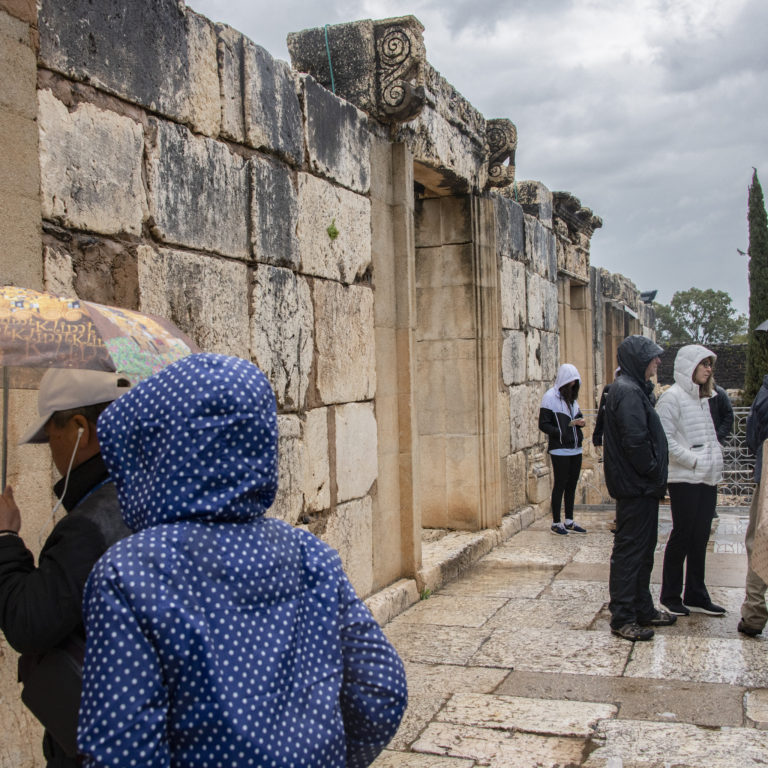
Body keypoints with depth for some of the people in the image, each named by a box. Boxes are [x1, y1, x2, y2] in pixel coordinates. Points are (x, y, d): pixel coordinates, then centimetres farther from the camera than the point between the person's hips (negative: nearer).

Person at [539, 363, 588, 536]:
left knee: (572, 484, 11)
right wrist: (560, 433, -23)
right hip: (559, 449, -7)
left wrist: (580, 421, -2)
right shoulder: (550, 397, -9)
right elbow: (543, 424, -12)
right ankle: (556, 523, 9)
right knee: (560, 484, -1)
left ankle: (569, 521, 21)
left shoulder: (571, 396, 14)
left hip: (575, 449, 7)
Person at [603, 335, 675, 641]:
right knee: (629, 550, -3)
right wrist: (654, 473, -13)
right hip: (635, 487, -11)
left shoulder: (635, 389, 15)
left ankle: (643, 609, 29)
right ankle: (622, 618, 5)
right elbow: (636, 441, -25)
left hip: (641, 487, 11)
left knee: (643, 549, 18)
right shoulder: (628, 392, -18)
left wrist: (655, 477, 11)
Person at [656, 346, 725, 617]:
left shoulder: (703, 398, 16)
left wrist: (714, 461, 5)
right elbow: (665, 440, -17)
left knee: (701, 536, 11)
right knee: (682, 535, 0)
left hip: (707, 479, 8)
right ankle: (670, 595, 13)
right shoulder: (672, 397, -10)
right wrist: (695, 461, -18)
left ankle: (696, 595, 20)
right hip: (684, 479, -7)